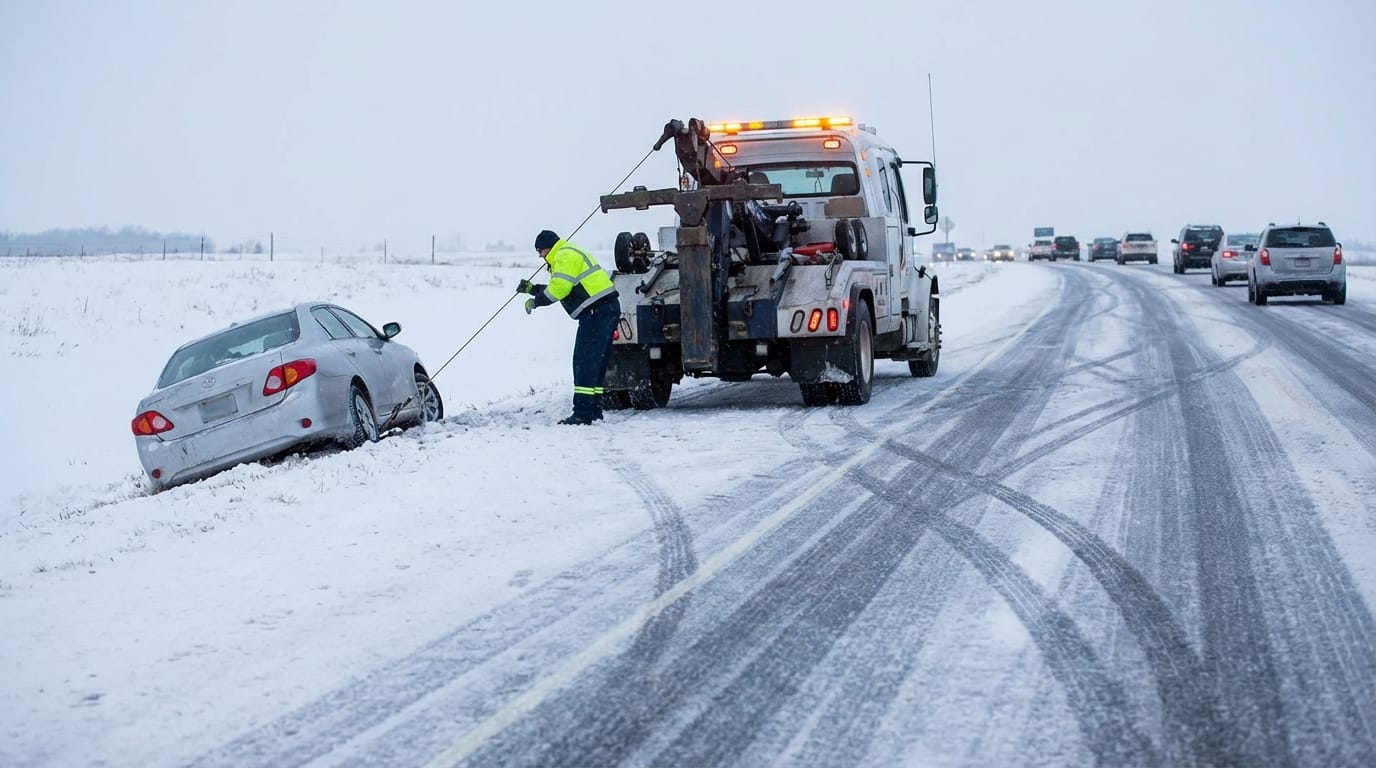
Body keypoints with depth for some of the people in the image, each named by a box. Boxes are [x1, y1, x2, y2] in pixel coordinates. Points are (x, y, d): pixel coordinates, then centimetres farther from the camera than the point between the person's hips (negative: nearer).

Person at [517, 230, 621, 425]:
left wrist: (535, 302, -4)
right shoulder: (568, 255, 25)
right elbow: (557, 288, 28)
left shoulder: (565, 256, -9)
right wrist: (532, 288, 23)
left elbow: (559, 289, -17)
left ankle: (583, 413, -11)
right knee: (596, 363, 14)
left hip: (596, 311, -11)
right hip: (608, 308, 11)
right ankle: (594, 411, 17)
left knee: (584, 362, -10)